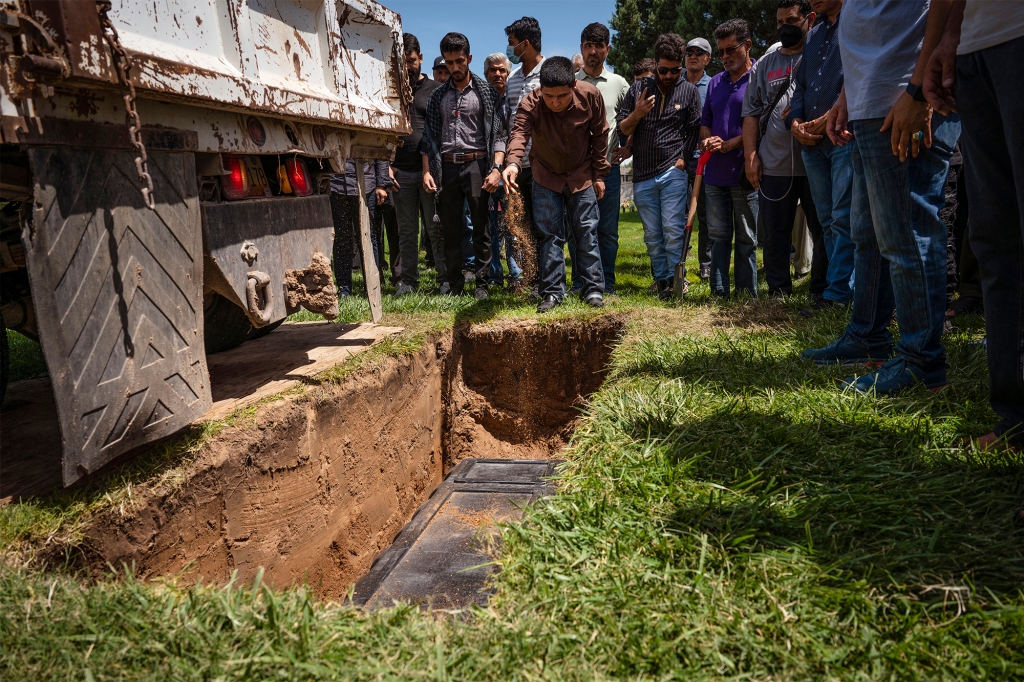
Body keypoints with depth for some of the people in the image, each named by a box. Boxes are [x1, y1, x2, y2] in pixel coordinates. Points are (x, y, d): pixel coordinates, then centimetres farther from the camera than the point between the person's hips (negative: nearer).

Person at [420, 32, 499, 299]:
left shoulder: (485, 92, 4)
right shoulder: (438, 96, 13)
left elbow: (496, 132, -1)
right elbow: (429, 135, 13)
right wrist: (427, 171, 3)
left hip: (476, 163, -3)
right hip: (447, 166, 3)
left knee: (481, 227, -1)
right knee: (449, 229, 4)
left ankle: (482, 282, 7)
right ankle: (455, 283, 13)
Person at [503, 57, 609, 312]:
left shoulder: (590, 96, -20)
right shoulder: (530, 104, -25)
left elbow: (599, 135, -6)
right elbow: (519, 133, -43)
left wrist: (599, 174, -3)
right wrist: (512, 163, -63)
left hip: (582, 175, 0)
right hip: (546, 176, 0)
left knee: (586, 232, 2)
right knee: (550, 235, 0)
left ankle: (593, 288, 11)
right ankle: (552, 292, 8)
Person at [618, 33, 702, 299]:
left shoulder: (689, 91, 7)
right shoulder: (638, 89, 8)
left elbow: (694, 130, 10)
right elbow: (622, 130, 9)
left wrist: (683, 159, -2)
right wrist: (637, 114, -10)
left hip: (673, 173, -2)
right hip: (643, 175, 2)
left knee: (673, 231, -10)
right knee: (652, 235, 6)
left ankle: (674, 281, -2)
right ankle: (661, 281, 14)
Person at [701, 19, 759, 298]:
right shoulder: (715, 82, 16)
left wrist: (730, 144, -15)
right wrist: (707, 140, -1)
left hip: (744, 171, -5)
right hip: (715, 171, 6)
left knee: (746, 239, 2)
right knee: (718, 236, 7)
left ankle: (747, 296, 8)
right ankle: (719, 293, 13)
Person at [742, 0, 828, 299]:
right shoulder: (764, 65, 15)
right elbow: (751, 114, 12)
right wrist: (751, 156, 2)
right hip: (773, 166, 3)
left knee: (824, 232, 4)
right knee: (775, 236, 7)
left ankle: (822, 293, 14)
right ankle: (778, 293, 17)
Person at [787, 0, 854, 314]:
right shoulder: (813, 35, 24)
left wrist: (829, 118, -13)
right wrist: (796, 122, 4)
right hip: (811, 142, 8)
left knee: (842, 218, -10)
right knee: (827, 221, 7)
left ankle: (837, 294, -9)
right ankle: (841, 286, 12)